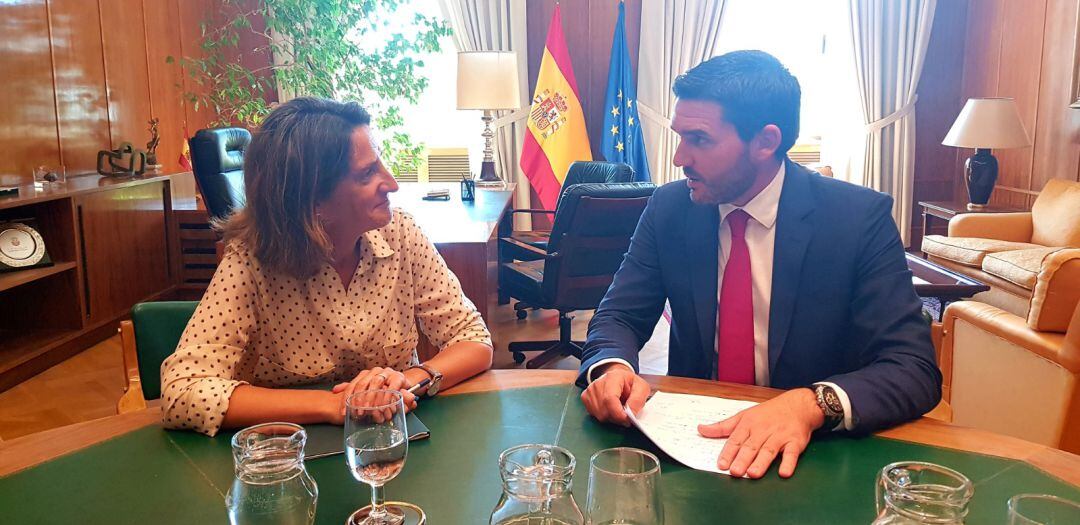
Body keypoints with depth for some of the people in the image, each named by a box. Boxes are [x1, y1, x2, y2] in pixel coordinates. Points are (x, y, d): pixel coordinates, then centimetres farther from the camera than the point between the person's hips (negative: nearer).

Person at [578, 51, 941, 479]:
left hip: (812, 452, -1)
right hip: (692, 440, 2)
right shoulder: (669, 208, -2)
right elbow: (617, 316, 1)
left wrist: (810, 404, -35)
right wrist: (613, 366, -24)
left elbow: (915, 371, -15)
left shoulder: (861, 218, -11)